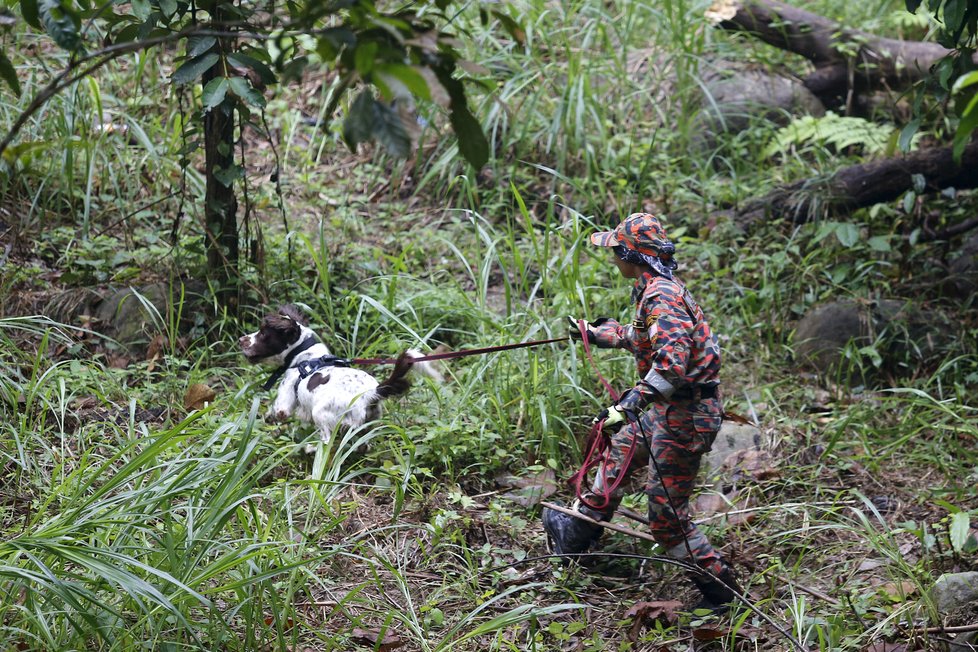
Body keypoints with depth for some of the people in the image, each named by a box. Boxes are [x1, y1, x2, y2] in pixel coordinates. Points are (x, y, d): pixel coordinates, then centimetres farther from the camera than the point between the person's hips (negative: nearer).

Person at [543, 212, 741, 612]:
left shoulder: (661, 297, -23)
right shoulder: (658, 290, 9)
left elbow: (671, 362, -37)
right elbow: (644, 337, 30)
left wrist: (630, 404, -42)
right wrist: (597, 334, 41)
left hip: (684, 417, -11)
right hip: (668, 410, 11)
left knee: (666, 515, -3)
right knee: (618, 454, 29)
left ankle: (720, 590, 8)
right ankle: (576, 534, 46)